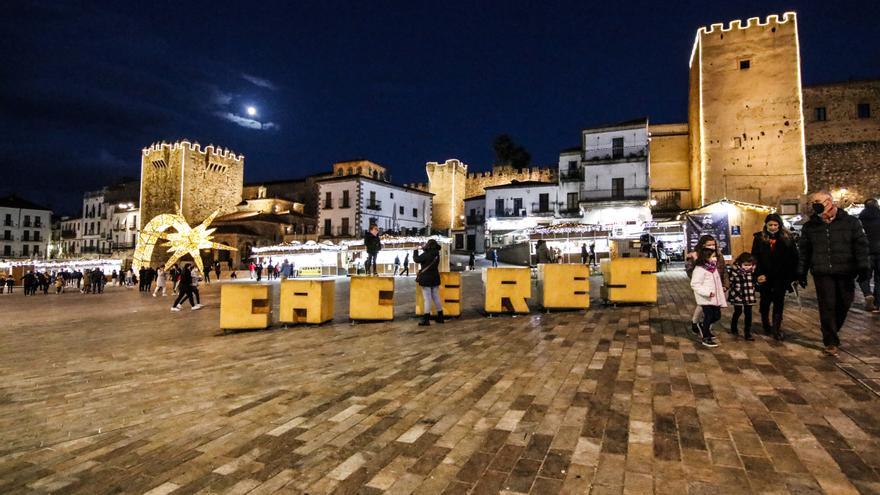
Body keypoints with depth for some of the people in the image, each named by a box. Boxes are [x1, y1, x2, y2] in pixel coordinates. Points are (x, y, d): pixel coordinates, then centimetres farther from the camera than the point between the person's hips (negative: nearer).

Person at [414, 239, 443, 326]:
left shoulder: (426, 254, -17)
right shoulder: (436, 253, 5)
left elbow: (416, 259, -11)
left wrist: (415, 251, 4)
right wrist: (424, 249, 16)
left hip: (426, 279, -7)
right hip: (435, 278, 7)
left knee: (427, 299, -6)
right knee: (436, 298, 14)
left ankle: (426, 319, -4)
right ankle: (440, 317, 20)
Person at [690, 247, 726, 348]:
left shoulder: (714, 268, 10)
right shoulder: (699, 269, -17)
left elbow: (717, 282, 18)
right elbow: (695, 284, -22)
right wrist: (707, 292, -27)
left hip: (715, 298, 8)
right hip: (706, 299, -8)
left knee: (717, 316, 12)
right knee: (708, 317, -2)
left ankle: (703, 326, 38)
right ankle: (706, 338, 12)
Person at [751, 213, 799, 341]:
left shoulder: (786, 238, 0)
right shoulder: (759, 238, -1)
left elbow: (793, 257, 0)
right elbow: (755, 258, -2)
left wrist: (793, 275, -5)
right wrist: (758, 274, -12)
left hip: (781, 277, 0)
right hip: (765, 277, 1)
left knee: (778, 302, -2)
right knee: (765, 302, 13)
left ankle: (777, 328, 2)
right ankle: (766, 325, 30)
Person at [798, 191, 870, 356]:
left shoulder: (851, 222, 2)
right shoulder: (810, 226, 4)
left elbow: (861, 245, 1)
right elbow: (804, 251, 8)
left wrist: (863, 267, -8)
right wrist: (801, 273, 7)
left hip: (846, 272, 1)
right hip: (822, 274, -1)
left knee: (844, 304, 10)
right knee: (827, 307, -2)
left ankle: (832, 333, 31)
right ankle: (830, 342, 4)